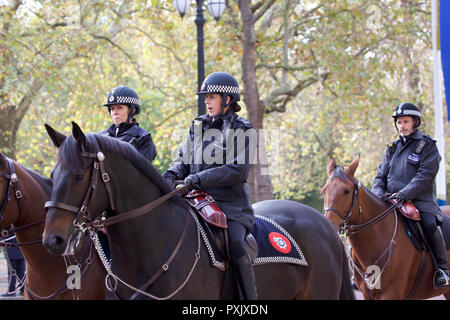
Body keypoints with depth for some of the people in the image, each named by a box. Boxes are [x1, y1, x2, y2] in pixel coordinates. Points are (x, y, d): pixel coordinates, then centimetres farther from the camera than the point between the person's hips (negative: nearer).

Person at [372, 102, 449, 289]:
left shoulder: (427, 146, 3)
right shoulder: (393, 149, 20)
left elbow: (425, 176, -10)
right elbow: (381, 176, 18)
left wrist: (404, 194, -22)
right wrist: (379, 194, -4)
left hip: (420, 200, -5)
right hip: (390, 202, 5)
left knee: (430, 224, -32)